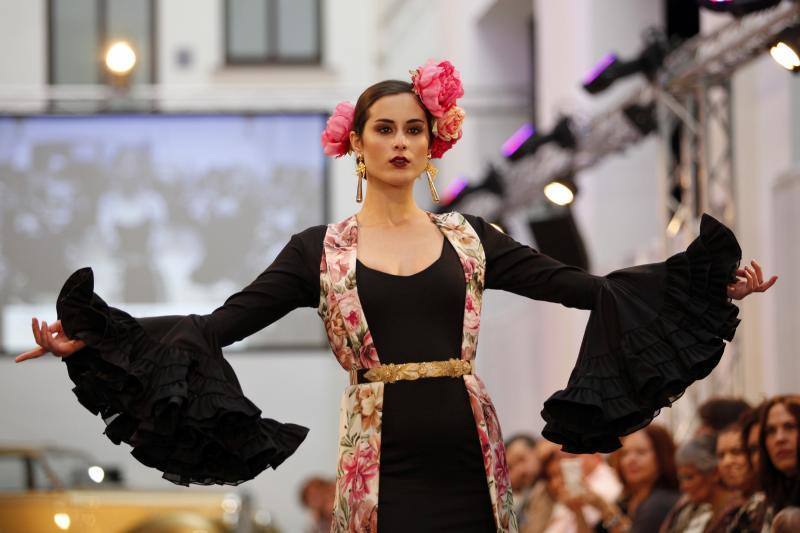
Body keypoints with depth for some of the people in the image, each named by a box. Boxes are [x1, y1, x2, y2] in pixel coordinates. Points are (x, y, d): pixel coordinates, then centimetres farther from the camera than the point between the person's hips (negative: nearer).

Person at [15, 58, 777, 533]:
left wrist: (707, 283, 1)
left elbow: (584, 288, 8)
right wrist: (93, 340, -12)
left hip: (469, 456, 2)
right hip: (382, 462, -2)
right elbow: (221, 322, -1)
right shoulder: (319, 250, 6)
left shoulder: (469, 239, 10)